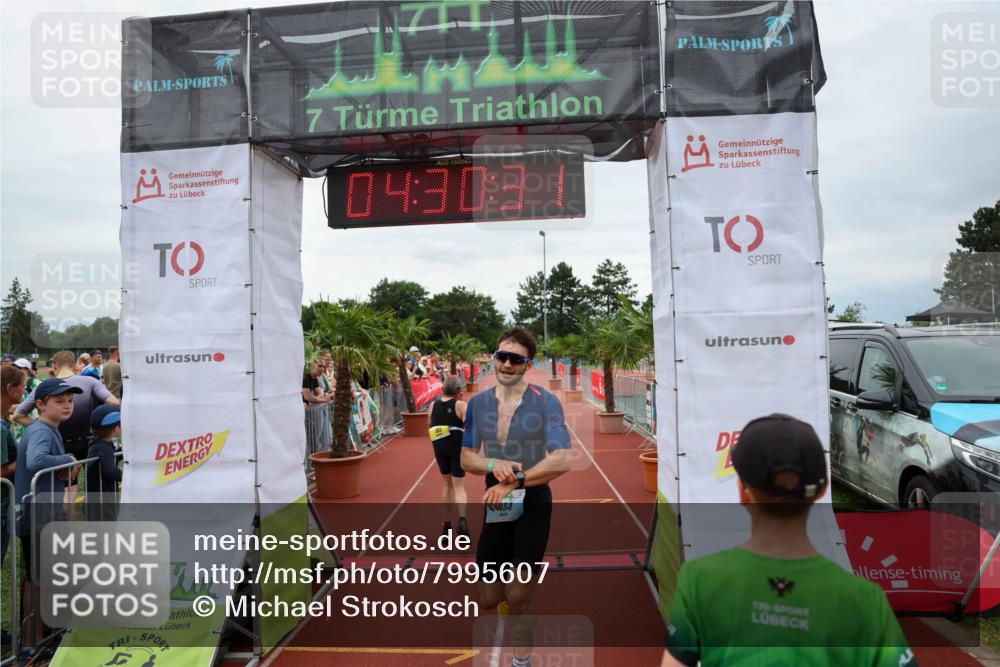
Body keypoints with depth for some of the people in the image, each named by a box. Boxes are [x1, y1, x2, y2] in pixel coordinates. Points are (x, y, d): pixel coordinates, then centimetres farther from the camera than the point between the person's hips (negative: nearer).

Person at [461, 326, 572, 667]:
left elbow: (561, 461, -21)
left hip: (533, 504, -4)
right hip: (495, 504, 4)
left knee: (518, 597, 2)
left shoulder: (546, 403, -12)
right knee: (488, 599, 11)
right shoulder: (477, 403, 0)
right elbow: (466, 459, 3)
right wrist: (493, 465, -18)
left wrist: (513, 482, -27)